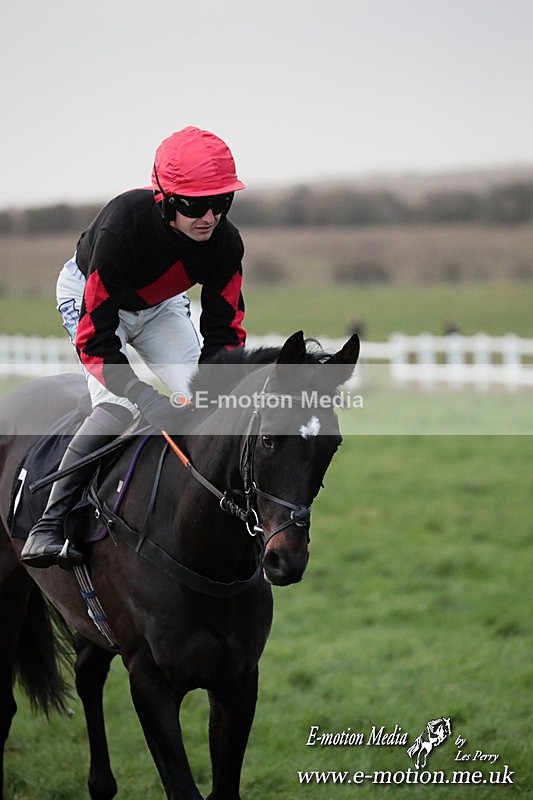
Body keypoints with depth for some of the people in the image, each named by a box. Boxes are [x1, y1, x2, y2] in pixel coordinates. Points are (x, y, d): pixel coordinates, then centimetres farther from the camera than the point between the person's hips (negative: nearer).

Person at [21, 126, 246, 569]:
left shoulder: (225, 241, -28)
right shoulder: (123, 225, -42)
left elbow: (224, 333, -18)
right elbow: (96, 343, -41)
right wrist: (162, 410, -51)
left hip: (161, 306, 5)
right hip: (87, 295, -5)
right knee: (118, 405, -26)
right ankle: (49, 525, -21)